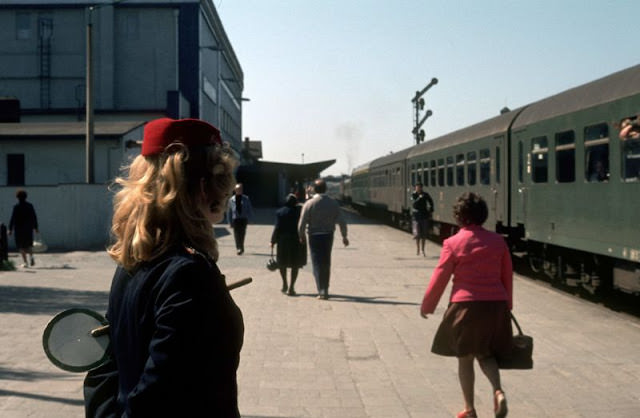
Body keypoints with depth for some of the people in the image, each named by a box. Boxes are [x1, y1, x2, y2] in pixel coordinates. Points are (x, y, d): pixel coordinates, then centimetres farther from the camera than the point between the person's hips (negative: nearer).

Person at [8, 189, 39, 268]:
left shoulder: (16, 207, -10)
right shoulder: (30, 206, 0)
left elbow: (13, 219, -10)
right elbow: (34, 217, 3)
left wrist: (10, 229, -4)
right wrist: (35, 227, 12)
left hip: (19, 229, -3)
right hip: (28, 229, 3)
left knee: (21, 246, 5)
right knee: (29, 245, 16)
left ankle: (25, 262, 0)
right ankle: (31, 256, -10)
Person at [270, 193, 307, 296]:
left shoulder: (280, 212, -5)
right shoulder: (300, 210, -5)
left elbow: (277, 228, -8)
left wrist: (273, 241, -1)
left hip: (283, 240, 0)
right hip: (297, 240, 0)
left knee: (282, 262, 19)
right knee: (295, 264, 6)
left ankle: (284, 284, 25)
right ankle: (291, 288, 1)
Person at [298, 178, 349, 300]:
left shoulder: (309, 203, -10)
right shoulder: (333, 203, -1)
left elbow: (302, 223, -10)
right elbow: (342, 221, -1)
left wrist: (302, 236, 6)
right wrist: (344, 236, 10)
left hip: (314, 236, -3)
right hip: (328, 235, 3)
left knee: (317, 263, 2)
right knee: (326, 263, 16)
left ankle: (322, 291, -7)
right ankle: (325, 289, 25)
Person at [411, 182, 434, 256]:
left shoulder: (425, 194, 1)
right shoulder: (413, 195, -4)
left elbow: (431, 202, 16)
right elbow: (413, 204, -18)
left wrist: (431, 211, 11)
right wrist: (419, 198, -27)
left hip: (424, 216, 2)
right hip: (416, 216, -2)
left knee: (424, 234, 5)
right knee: (417, 234, -9)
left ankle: (423, 250, 17)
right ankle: (417, 249, 7)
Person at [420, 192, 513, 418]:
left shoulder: (453, 243, -6)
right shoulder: (498, 241, 5)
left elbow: (440, 277, -4)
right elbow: (507, 276, 12)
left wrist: (427, 305, 9)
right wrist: (507, 305, 24)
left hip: (466, 305, -3)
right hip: (496, 305, 4)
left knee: (465, 358, 11)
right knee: (486, 354, 18)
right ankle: (498, 391, -7)